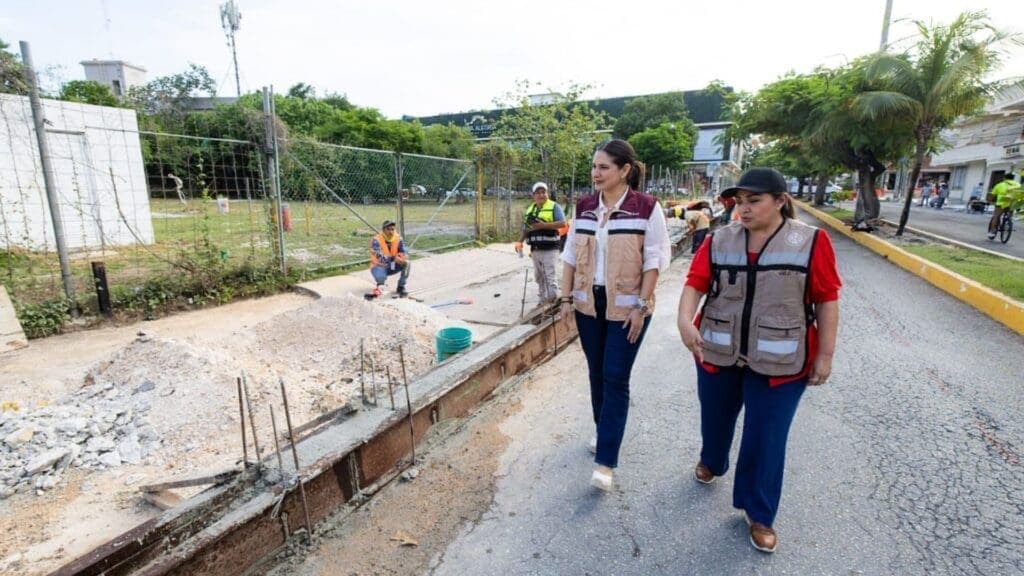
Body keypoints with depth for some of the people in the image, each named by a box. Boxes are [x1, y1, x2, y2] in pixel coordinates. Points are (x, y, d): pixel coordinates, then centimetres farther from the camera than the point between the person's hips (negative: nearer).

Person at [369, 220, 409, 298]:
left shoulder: (398, 239, -7)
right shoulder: (376, 240, -21)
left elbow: (405, 252, -11)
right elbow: (380, 258, -34)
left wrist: (403, 257, -36)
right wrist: (393, 258, -50)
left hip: (392, 266, 5)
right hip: (379, 266, -5)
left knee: (406, 263, -21)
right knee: (381, 278, -36)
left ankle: (401, 287, -6)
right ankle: (381, 285, 5)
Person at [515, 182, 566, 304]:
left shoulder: (554, 206, -3)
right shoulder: (530, 209, 16)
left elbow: (562, 223, -15)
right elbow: (525, 228, 18)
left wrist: (544, 225, -22)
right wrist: (520, 241, 3)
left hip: (549, 248, -7)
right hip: (535, 249, 7)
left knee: (550, 276, -9)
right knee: (539, 276, 14)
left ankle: (553, 302, -3)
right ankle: (543, 300, 26)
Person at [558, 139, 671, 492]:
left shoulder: (646, 208, -9)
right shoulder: (584, 207, 4)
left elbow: (655, 259, -9)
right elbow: (571, 255, 8)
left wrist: (642, 306, -13)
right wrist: (566, 297, 4)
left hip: (626, 305, -4)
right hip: (588, 302, 5)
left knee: (616, 379, -4)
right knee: (597, 373, 14)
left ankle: (605, 462, 3)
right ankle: (603, 431, 36)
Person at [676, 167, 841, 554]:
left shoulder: (812, 241, -7)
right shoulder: (719, 240, -2)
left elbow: (827, 300, -4)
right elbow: (695, 283, -8)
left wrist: (825, 354, -4)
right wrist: (685, 320, -26)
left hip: (779, 361, -2)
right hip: (718, 352, 3)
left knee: (766, 438, 6)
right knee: (716, 417, 22)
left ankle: (759, 514, 27)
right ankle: (711, 461, 53)